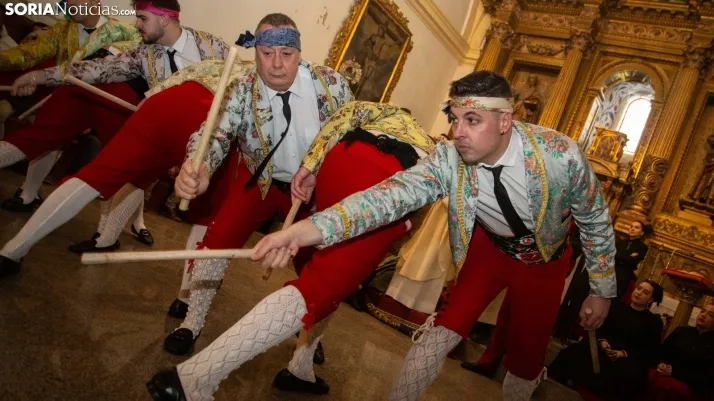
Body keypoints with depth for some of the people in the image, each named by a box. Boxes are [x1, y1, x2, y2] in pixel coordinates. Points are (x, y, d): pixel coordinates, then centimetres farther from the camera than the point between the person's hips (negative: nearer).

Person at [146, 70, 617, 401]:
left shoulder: (561, 154, -29)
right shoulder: (448, 159, -28)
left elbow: (596, 221, -13)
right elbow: (394, 194, -43)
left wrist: (602, 289, -4)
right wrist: (312, 228, -57)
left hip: (544, 260, 0)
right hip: (488, 247, 0)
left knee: (527, 358, 7)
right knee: (442, 334, -9)